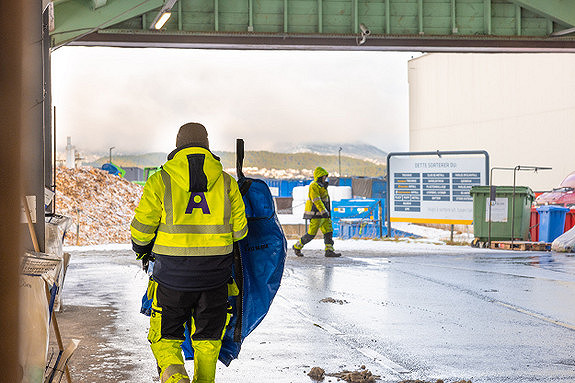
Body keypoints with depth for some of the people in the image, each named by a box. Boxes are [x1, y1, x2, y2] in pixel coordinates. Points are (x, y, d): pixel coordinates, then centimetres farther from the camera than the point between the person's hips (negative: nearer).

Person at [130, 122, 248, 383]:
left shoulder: (160, 181, -4)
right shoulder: (226, 182, 2)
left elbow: (141, 227, -2)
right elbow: (239, 230, 5)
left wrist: (141, 250, 19)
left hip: (173, 274, -2)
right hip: (214, 274, 2)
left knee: (165, 338, 11)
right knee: (207, 339, 17)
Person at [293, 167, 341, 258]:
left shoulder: (322, 186, 19)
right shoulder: (314, 186, -12)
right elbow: (316, 200, -24)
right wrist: (323, 211, -32)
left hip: (323, 215, 9)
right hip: (316, 215, -9)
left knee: (328, 231, -2)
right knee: (311, 234, -6)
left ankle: (329, 250, -7)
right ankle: (297, 246, 10)